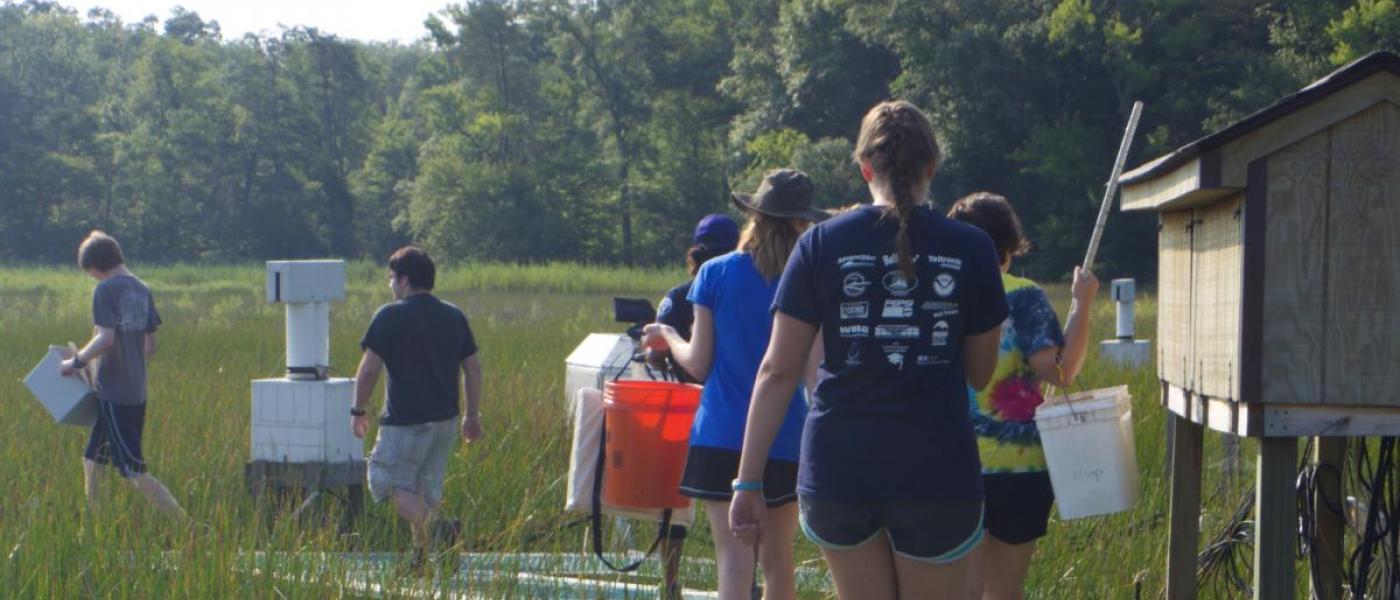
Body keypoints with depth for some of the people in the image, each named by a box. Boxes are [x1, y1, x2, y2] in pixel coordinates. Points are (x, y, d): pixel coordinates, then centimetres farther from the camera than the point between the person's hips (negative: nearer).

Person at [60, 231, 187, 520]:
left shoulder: (106, 290, -13)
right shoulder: (142, 290, 11)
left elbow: (105, 339, -24)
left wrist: (76, 361, -11)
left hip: (114, 393, -8)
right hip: (137, 392, 8)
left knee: (134, 471, -8)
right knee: (93, 459, 19)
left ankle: (186, 525, -14)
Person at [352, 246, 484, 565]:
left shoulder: (390, 316, -9)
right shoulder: (454, 316, 9)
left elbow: (369, 369, -10)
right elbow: (473, 367, 10)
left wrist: (359, 410, 1)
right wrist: (473, 414, 17)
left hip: (405, 420, -6)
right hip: (445, 419, 6)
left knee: (393, 483, 0)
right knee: (430, 486, 15)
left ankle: (432, 529, -23)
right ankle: (424, 555, 14)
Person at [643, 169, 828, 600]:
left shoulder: (716, 274, -2)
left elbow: (699, 364, 0)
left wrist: (667, 337, 19)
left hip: (722, 438, -1)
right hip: (786, 441, 1)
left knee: (735, 563, -7)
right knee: (778, 562, 15)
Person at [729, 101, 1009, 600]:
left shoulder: (822, 245, 0)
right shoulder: (970, 249, 0)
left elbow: (778, 372, -2)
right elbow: (981, 374, 8)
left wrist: (749, 482, 0)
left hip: (839, 467, 1)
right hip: (938, 470, -1)